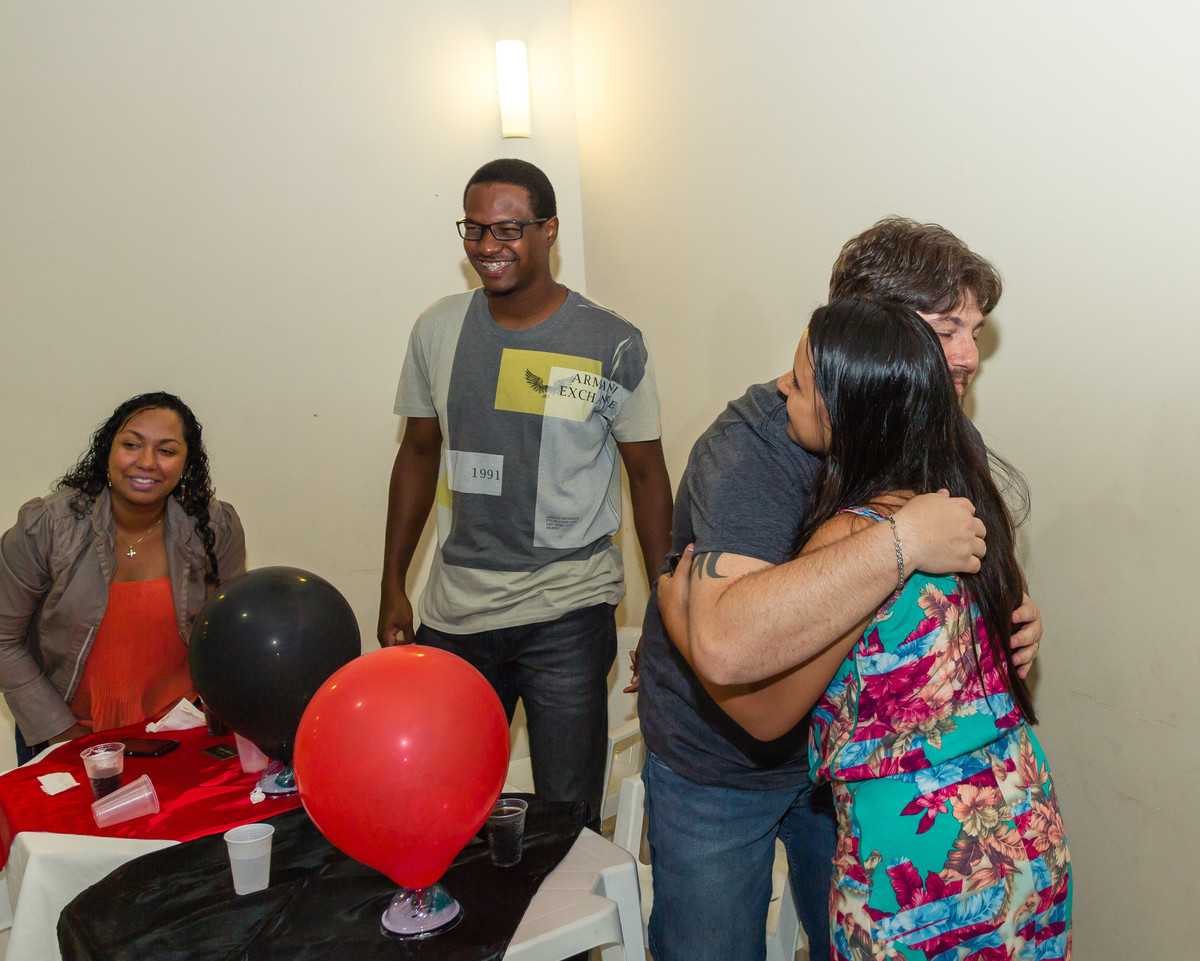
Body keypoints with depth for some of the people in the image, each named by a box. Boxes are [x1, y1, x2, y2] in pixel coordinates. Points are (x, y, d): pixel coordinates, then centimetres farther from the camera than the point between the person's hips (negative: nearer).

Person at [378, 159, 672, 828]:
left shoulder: (611, 345, -6)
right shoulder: (438, 331, 4)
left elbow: (647, 473, 0)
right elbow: (419, 454, 13)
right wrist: (394, 587, 13)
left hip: (568, 614, -3)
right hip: (454, 609, 4)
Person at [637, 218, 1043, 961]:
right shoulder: (755, 446, -32)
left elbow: (973, 572, 9)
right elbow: (727, 645, -47)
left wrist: (1011, 614, -15)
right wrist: (898, 543, -48)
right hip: (721, 766, -5)